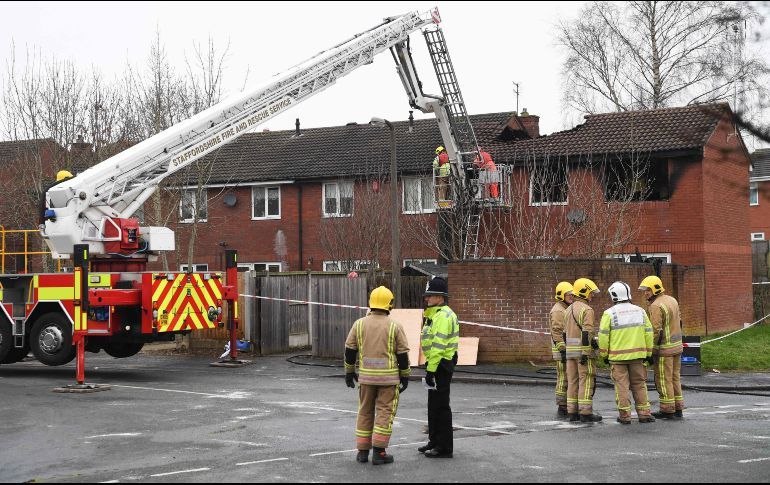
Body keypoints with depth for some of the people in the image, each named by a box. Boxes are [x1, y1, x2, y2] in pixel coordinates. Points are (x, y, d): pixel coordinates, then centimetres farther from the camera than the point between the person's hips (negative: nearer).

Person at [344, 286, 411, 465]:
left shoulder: (359, 324, 1)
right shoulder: (395, 326, -5)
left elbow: (350, 350, 4)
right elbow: (402, 354, -3)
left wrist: (349, 371, 14)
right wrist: (405, 376, 7)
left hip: (366, 376, 3)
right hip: (388, 376, -3)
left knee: (365, 412, 13)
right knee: (384, 413, 2)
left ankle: (362, 451, 14)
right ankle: (378, 452, -1)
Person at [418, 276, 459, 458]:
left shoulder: (443, 315, -18)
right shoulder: (435, 314, 17)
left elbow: (438, 345, -24)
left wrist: (431, 369, -24)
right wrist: (430, 367, 22)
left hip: (440, 366, -11)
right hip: (438, 365, 11)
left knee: (441, 406, -6)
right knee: (433, 405, 18)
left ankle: (445, 448, -1)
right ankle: (435, 442, 28)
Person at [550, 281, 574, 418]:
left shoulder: (567, 309, 19)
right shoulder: (557, 310, -12)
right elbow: (557, 332, -19)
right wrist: (563, 350, -23)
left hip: (569, 349, 10)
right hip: (562, 350, -10)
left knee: (568, 378, 11)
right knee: (563, 378, -8)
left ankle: (566, 406, 16)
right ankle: (561, 408, -5)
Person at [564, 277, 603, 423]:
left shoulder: (568, 310, 15)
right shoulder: (586, 310, -12)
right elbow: (587, 333, -19)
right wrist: (585, 354, -21)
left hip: (570, 351, 8)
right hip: (583, 350, -8)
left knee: (572, 381, 10)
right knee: (586, 381, -5)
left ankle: (572, 412, 12)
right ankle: (585, 413, -5)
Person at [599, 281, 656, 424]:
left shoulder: (609, 313, -7)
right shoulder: (640, 311, 6)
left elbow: (603, 336, -6)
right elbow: (648, 333, 8)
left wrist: (604, 355, 5)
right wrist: (649, 353, 15)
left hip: (617, 356, -3)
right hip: (637, 355, 3)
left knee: (621, 385, 2)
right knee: (639, 384, 11)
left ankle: (624, 415, 3)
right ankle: (644, 413, 11)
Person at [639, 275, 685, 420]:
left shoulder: (656, 306, -17)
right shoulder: (672, 300, 12)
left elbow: (656, 331, -21)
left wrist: (650, 351, -16)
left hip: (664, 348, -9)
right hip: (677, 346, 9)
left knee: (664, 380, -1)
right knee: (675, 378, 15)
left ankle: (667, 410, 4)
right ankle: (678, 409, 19)